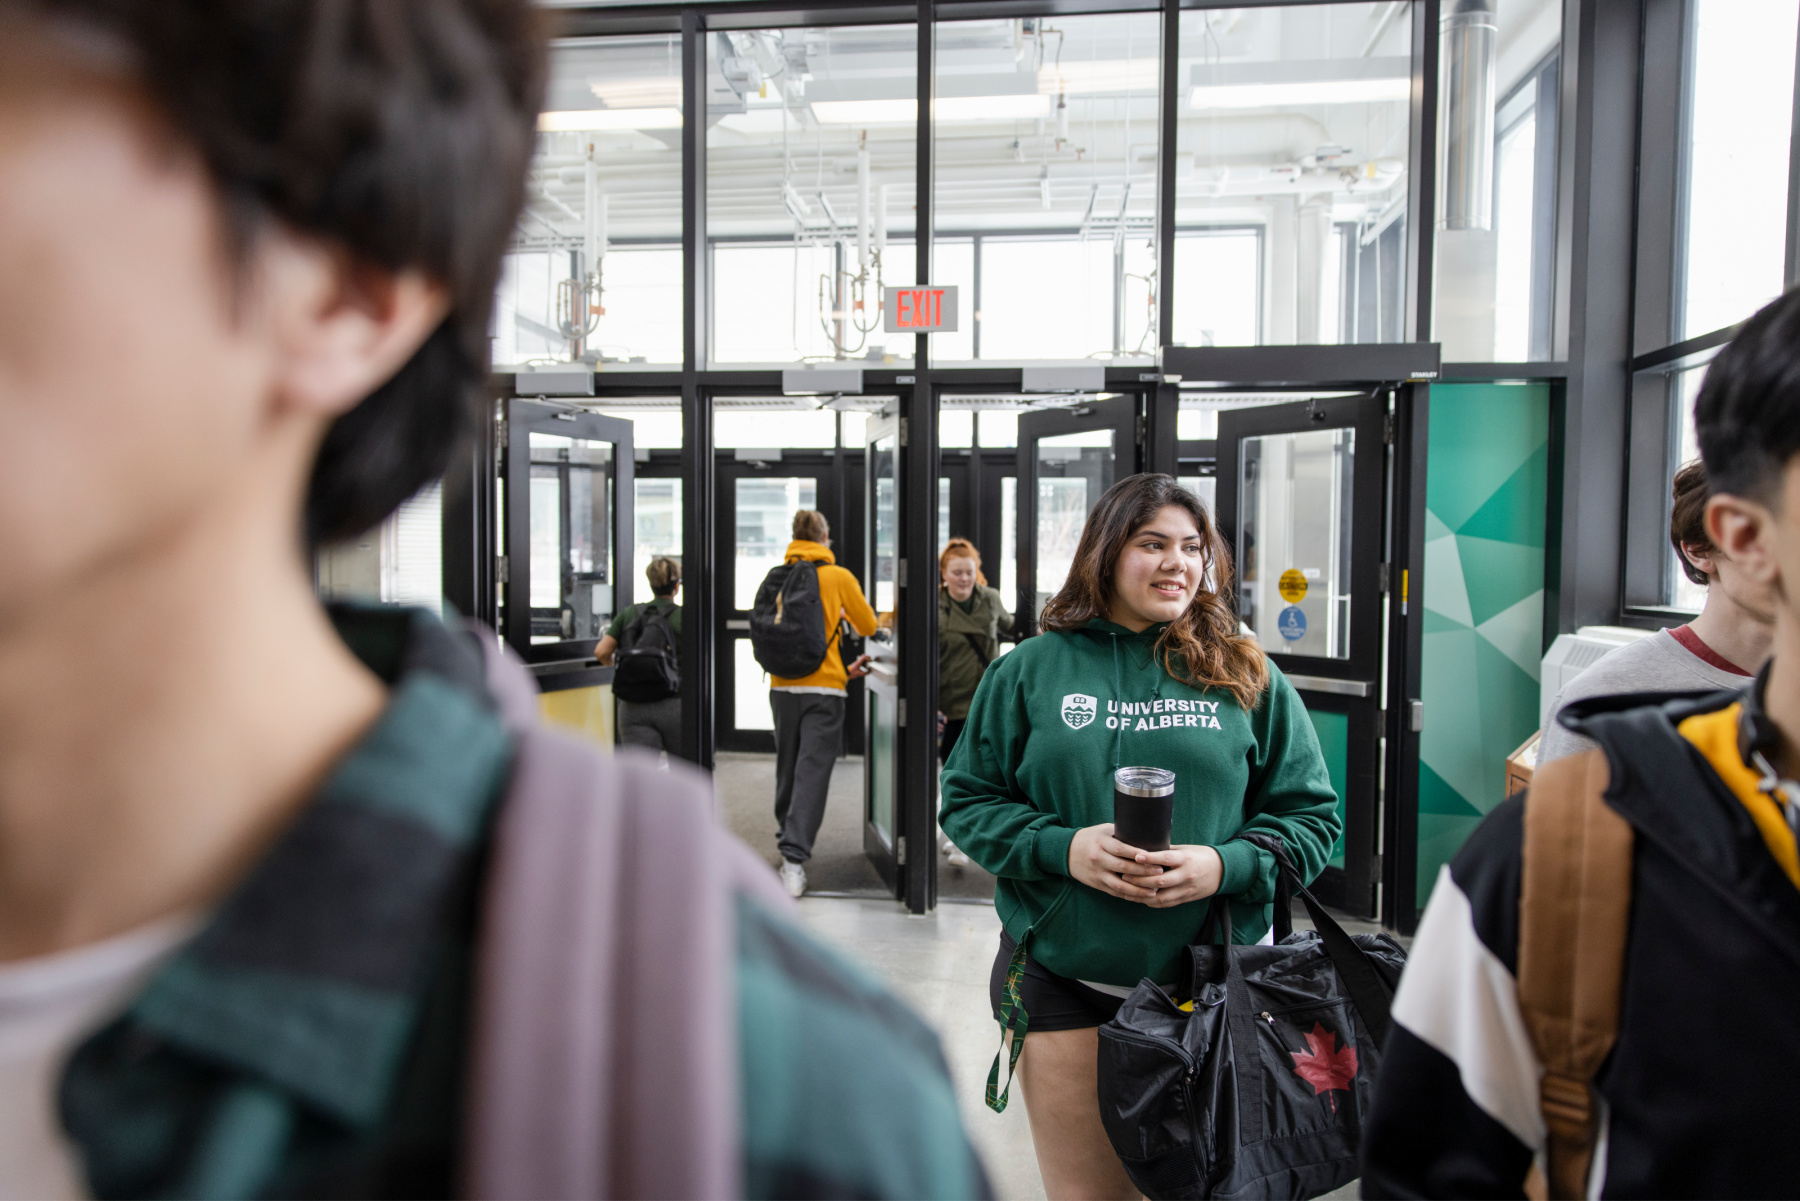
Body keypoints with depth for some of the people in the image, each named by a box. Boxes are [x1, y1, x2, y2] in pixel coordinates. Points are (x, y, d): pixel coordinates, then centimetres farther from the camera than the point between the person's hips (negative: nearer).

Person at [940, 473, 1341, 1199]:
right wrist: (1063, 848, -15)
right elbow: (969, 800, 2)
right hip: (1062, 983, 0)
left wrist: (1225, 864, -14)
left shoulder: (1249, 678, 2)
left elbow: (1312, 815, 4)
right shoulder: (1031, 669, 1)